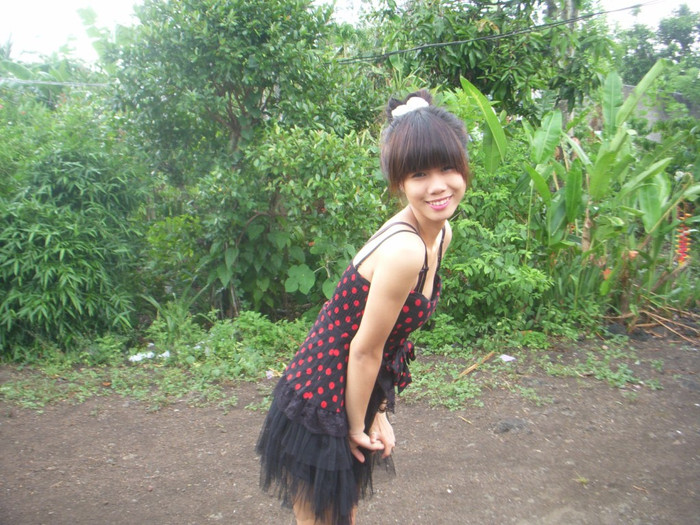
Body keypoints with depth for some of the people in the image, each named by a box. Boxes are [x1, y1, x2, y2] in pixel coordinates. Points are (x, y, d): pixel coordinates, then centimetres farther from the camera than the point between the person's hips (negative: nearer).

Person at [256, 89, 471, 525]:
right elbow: (364, 350, -21)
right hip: (322, 405, -8)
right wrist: (359, 426, -7)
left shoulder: (440, 235, -3)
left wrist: (377, 411, 4)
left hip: (354, 396, 8)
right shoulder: (404, 250, -31)